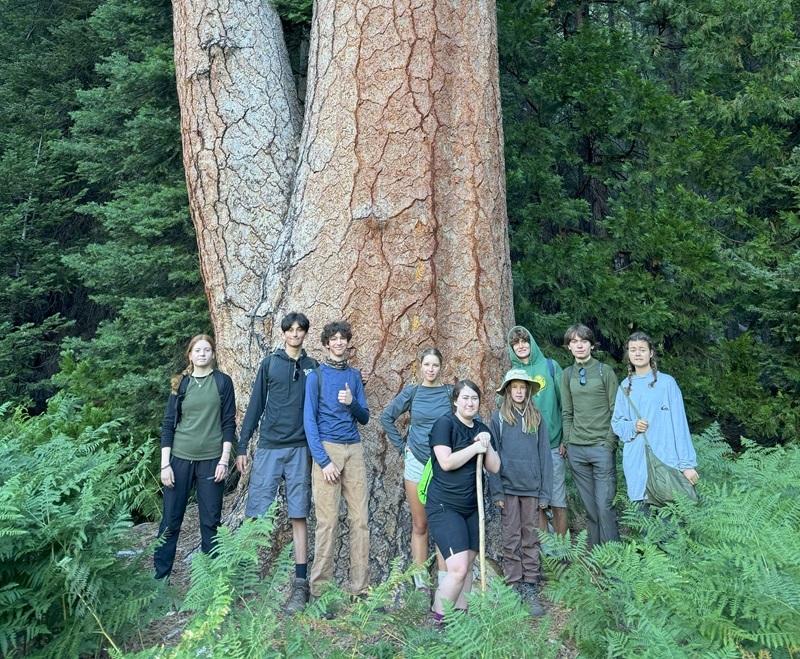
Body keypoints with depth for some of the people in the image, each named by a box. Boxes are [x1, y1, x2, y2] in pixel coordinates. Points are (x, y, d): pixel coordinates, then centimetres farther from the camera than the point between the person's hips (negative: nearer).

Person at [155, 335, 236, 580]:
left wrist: (224, 460, -6)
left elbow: (229, 422, 1)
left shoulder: (223, 382, 2)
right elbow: (168, 424, 5)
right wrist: (165, 464, -2)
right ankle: (159, 576, 17)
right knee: (170, 521, 4)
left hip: (211, 460, -1)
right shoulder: (180, 383, 6)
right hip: (180, 459, 1)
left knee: (211, 521, 5)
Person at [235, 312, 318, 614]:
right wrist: (241, 447, 2)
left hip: (300, 449, 0)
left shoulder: (312, 367, 8)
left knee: (299, 516, 3)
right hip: (269, 447, 0)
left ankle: (300, 585, 9)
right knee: (256, 513, -1)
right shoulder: (270, 362, 5)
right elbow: (255, 405, 5)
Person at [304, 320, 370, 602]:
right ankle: (320, 589, 5)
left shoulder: (354, 375, 15)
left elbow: (364, 418, 15)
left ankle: (360, 587, 10)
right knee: (328, 521, -5)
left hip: (354, 449, 4)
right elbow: (309, 420, -3)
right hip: (327, 449, -4)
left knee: (360, 519, 2)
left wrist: (352, 403, -8)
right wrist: (323, 460, -11)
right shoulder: (316, 375, 3)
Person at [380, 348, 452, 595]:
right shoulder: (412, 392, 2)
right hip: (417, 463, 1)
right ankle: (420, 581, 15)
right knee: (419, 525, 6)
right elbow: (387, 418, 8)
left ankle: (444, 579, 11)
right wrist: (401, 445, 4)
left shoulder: (451, 393, 1)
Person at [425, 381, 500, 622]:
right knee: (458, 569, -15)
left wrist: (487, 445, -8)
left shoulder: (482, 430, 11)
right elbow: (446, 462, -19)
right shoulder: (445, 423, -10)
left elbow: (494, 468, 8)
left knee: (468, 566, 10)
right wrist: (475, 447, -14)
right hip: (444, 507, -7)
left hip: (472, 507, 7)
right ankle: (438, 621, -1)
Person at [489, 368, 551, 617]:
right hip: (508, 487, -2)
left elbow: (544, 455, 7)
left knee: (531, 538, 6)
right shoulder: (498, 418, 1)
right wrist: (496, 491, -7)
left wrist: (545, 492, 2)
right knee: (512, 538, 4)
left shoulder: (537, 419, 7)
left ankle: (530, 588, 14)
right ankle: (514, 586, 14)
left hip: (532, 487, 2)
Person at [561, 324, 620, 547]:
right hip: (576, 450, 4)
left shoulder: (605, 371, 0)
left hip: (601, 447, -3)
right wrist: (567, 441, 6)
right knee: (590, 507, 9)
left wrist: (610, 442, -8)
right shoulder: (568, 374, 11)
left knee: (604, 505, -6)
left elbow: (616, 410, -2)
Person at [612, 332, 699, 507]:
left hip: (666, 460, -3)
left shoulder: (666, 382, -1)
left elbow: (679, 424, -4)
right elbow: (616, 423, 14)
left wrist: (687, 463, -8)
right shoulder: (625, 386, 10)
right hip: (636, 463, 3)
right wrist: (632, 427, -8)